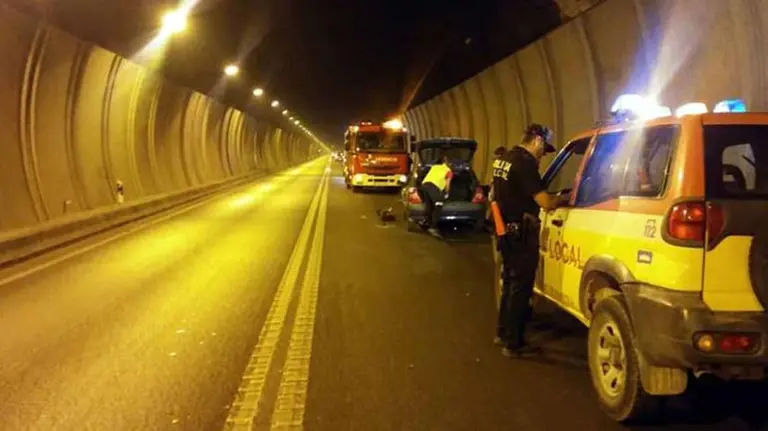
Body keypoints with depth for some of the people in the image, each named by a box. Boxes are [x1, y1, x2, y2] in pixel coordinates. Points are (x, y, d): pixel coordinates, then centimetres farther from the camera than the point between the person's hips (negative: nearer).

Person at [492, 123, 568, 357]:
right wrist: (566, 198, -8)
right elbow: (546, 203, -24)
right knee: (521, 287, -1)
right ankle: (513, 343, 7)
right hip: (521, 234, -10)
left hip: (507, 231, 10)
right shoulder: (525, 163, -20)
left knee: (510, 282, 20)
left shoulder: (505, 159, 9)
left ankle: (503, 332, 31)